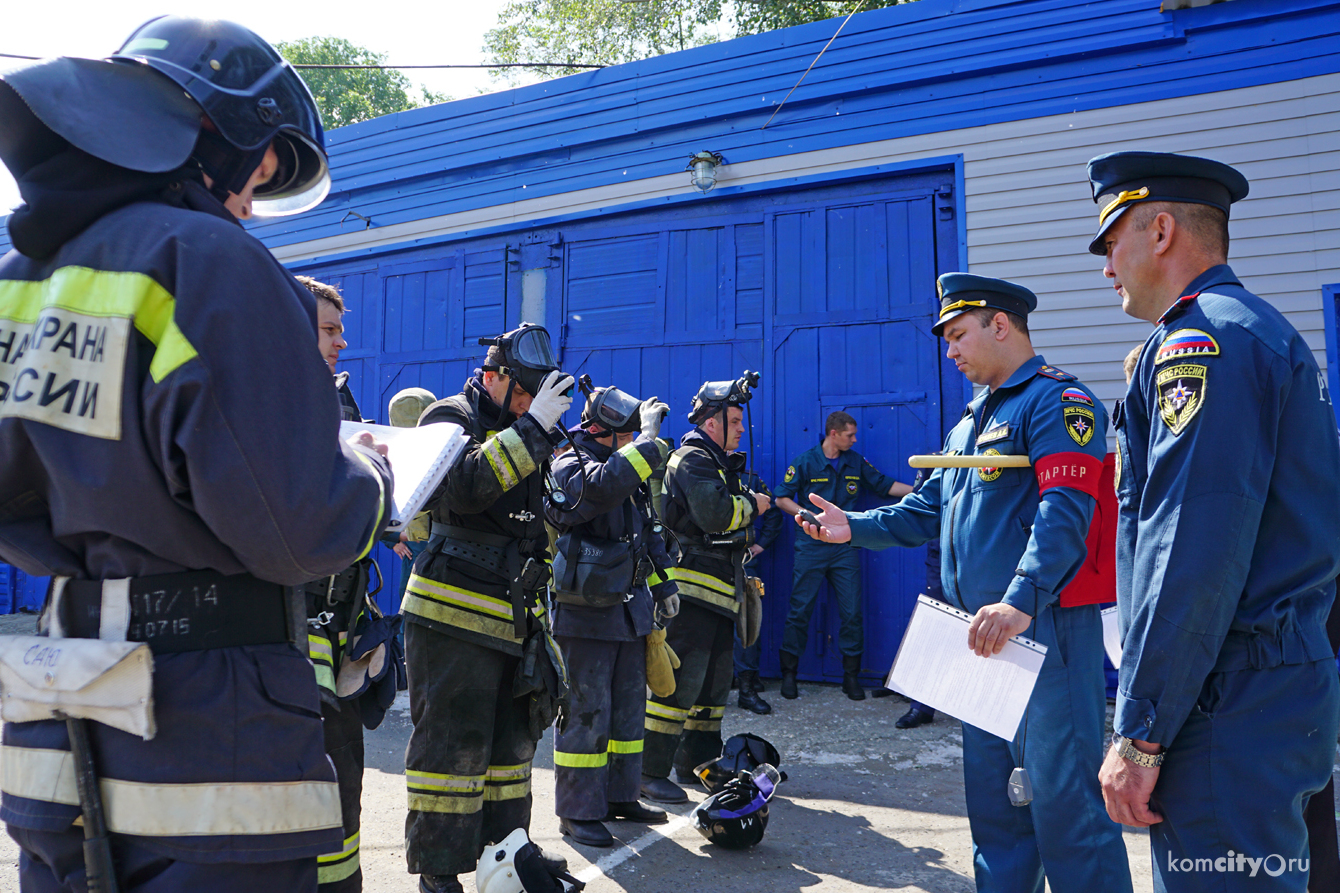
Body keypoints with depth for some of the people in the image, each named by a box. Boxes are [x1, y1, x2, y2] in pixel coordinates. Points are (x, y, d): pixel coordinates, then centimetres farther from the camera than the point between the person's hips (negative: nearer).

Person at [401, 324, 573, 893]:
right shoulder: (453, 417, -5)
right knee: (452, 744, -2)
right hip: (453, 616, -8)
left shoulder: (517, 433, 18)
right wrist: (533, 427, -25)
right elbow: (464, 486, -27)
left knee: (511, 738, 15)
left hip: (509, 620, 8)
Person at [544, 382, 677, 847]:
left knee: (628, 706, 15)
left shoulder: (629, 470, 15)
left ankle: (621, 796, 28)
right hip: (586, 612, -8)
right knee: (586, 712, -3)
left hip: (630, 608, 9)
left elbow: (649, 531, 24)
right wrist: (648, 437, -30)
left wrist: (664, 582, 21)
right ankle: (578, 811, 8)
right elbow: (603, 487, -36)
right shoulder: (570, 467, -12)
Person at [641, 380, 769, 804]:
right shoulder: (693, 459, -9)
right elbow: (715, 513, -24)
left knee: (714, 681, 16)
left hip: (715, 592, 10)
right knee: (680, 681, -10)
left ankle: (697, 759, 27)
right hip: (691, 590, -10)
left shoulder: (718, 463, 22)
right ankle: (650, 771, -5)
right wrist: (752, 505, -7)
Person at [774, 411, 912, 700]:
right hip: (811, 548, -3)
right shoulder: (806, 462, -2)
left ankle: (851, 676, 14)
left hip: (845, 548, 3)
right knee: (800, 610, 0)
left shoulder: (856, 463, 9)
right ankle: (789, 673, 13)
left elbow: (886, 485, 12)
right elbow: (782, 498, -1)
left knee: (852, 613, 2)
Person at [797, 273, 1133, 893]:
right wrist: (855, 528, 10)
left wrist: (1021, 601, -32)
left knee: (1062, 799, -5)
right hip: (980, 634, 9)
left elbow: (1064, 511, -21)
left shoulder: (1058, 401, -8)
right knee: (991, 799, 16)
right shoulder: (969, 423, 21)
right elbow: (927, 511, 22)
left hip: (1044, 628, -9)